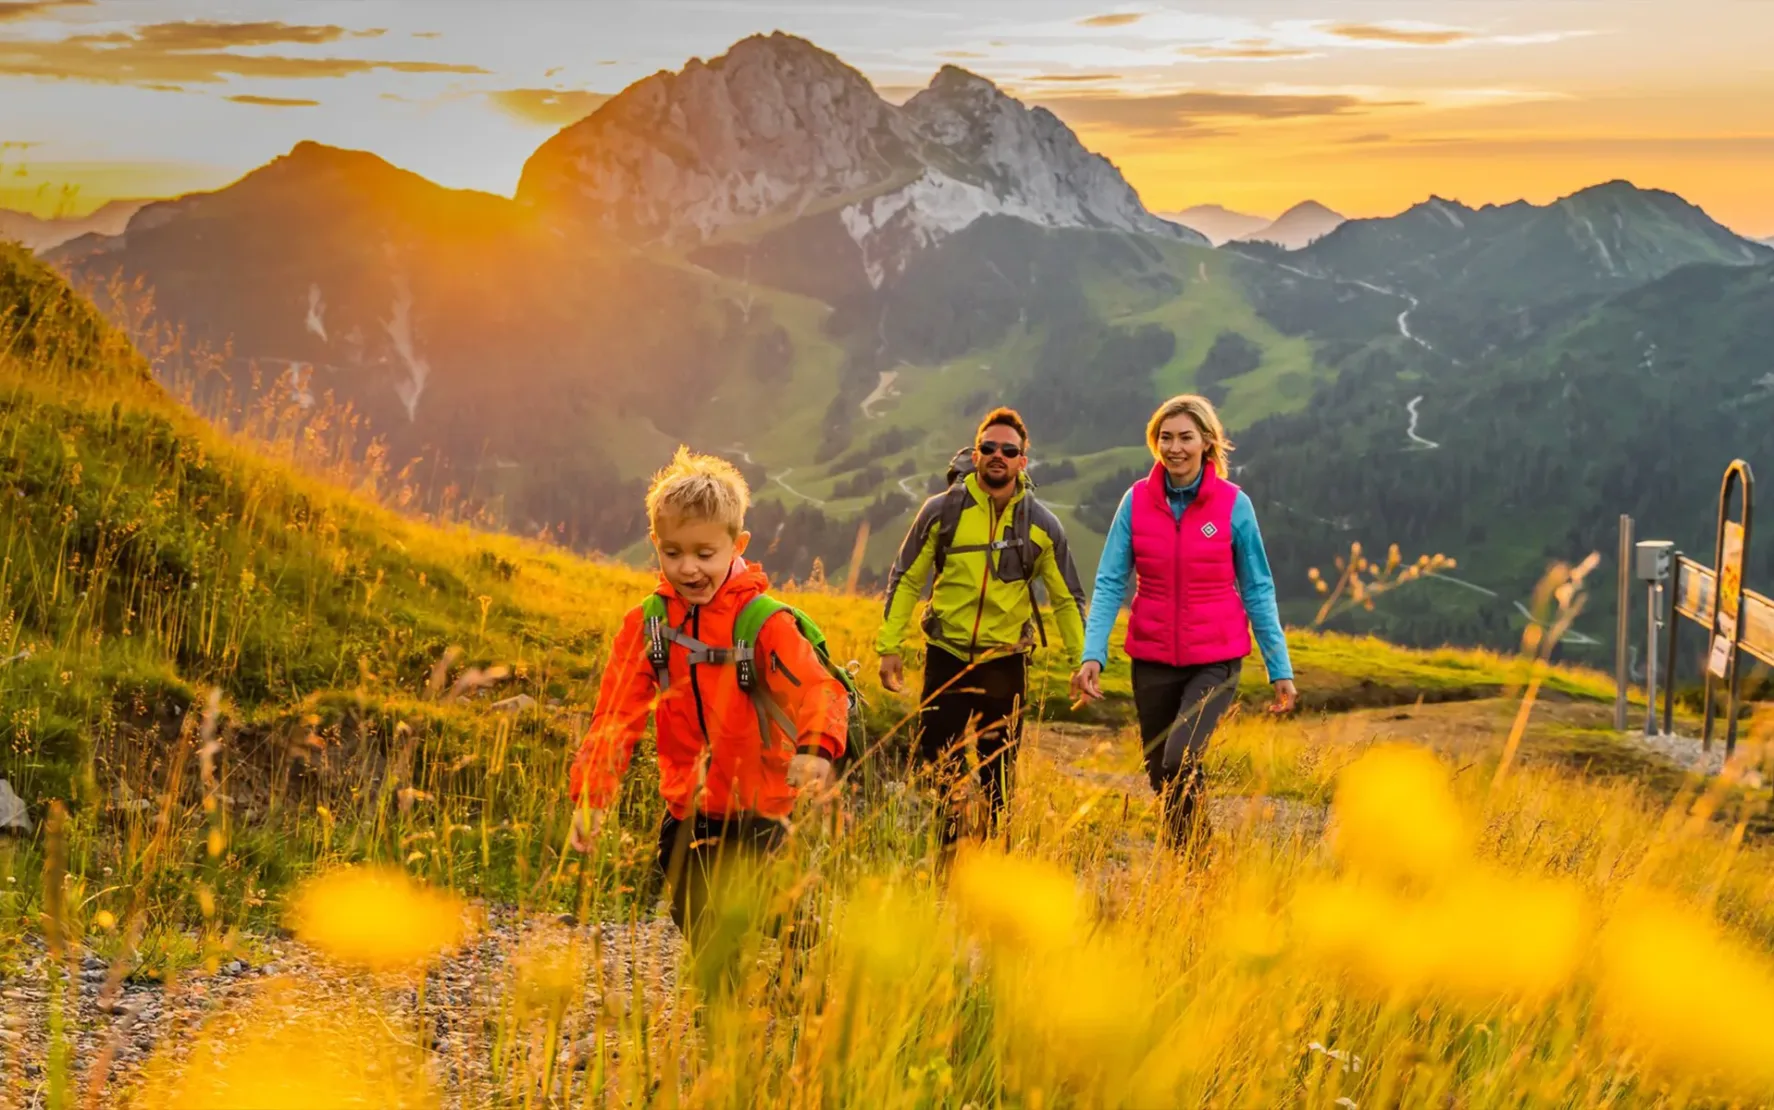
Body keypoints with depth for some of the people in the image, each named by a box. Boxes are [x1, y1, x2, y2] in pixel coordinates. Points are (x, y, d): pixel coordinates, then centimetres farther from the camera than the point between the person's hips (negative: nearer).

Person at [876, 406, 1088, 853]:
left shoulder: (1042, 525, -1)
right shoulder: (942, 511, -4)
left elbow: (1066, 599, 8)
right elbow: (905, 579, 3)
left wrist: (1084, 663, 4)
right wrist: (889, 646, -1)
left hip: (1006, 664, 0)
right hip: (947, 659, 0)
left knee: (999, 778, 8)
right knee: (938, 768, 2)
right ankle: (945, 862, 16)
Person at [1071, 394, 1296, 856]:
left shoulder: (1233, 505, -6)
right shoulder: (1137, 500, -2)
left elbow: (1257, 590, -1)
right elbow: (1110, 583, -2)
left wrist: (1280, 669, -2)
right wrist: (1093, 654, -15)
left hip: (1216, 661, -3)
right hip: (1152, 660, 3)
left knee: (1180, 759, -21)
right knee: (1160, 774, 11)